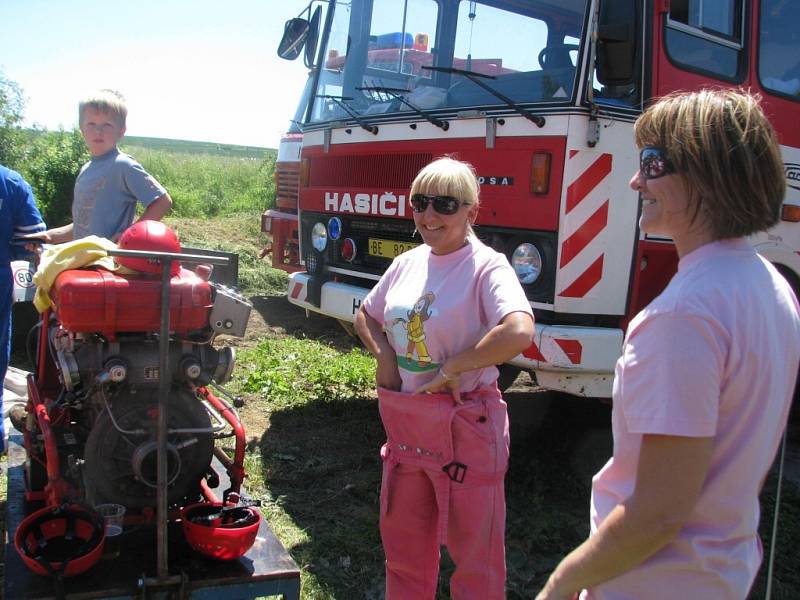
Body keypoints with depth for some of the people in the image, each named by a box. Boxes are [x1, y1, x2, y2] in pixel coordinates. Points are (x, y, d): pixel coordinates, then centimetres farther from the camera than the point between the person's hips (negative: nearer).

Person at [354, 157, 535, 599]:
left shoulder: (486, 267, -15)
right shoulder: (407, 263, 5)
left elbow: (519, 333, -32)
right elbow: (365, 315, 20)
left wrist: (452, 367, -22)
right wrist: (383, 354, 1)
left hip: (465, 426, -6)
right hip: (404, 424, 7)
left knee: (473, 550, 9)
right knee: (403, 543, 21)